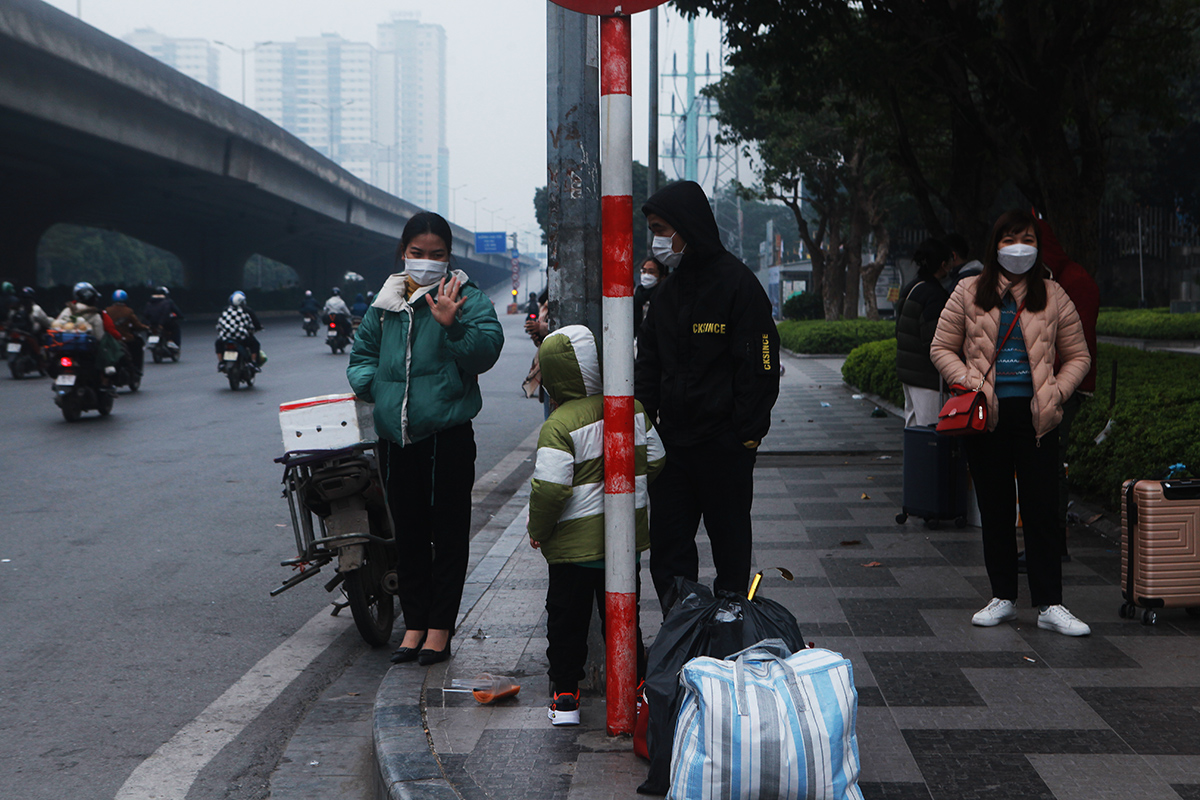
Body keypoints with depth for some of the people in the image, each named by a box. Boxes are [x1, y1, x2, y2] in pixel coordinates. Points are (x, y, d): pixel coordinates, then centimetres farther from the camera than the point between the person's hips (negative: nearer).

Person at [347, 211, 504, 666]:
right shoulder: (386, 303, 12)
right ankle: (414, 624, 22)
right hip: (396, 436, 5)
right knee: (408, 531, 12)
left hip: (447, 435, -5)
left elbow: (486, 351, -14)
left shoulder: (465, 299, -2)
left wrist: (452, 325, -29)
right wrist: (367, 382, 4)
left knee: (448, 533, 1)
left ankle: (440, 628, 10)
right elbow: (363, 351, 24)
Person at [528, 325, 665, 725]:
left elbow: (549, 488, -22)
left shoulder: (559, 426, -19)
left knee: (567, 618, 10)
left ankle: (565, 694, 15)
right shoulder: (633, 409, -1)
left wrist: (537, 531, -7)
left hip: (574, 543, -5)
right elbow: (655, 461, 8)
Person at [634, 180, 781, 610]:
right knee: (668, 545, 8)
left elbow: (759, 365, -12)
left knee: (729, 542, 7)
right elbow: (648, 361, 17)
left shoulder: (737, 282, -10)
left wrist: (747, 433, -15)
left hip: (724, 445, -7)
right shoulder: (669, 289, 12)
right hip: (672, 441, 7)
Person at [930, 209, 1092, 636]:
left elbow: (1077, 357, 10)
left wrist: (1057, 392, -6)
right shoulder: (970, 294, 5)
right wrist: (968, 382, -8)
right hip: (986, 412, 1)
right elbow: (942, 348, 7)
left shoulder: (1053, 297, 6)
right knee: (995, 508, 8)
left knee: (1042, 508, -2)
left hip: (1035, 416, -1)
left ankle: (1050, 605, 2)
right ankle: (1003, 597, 18)